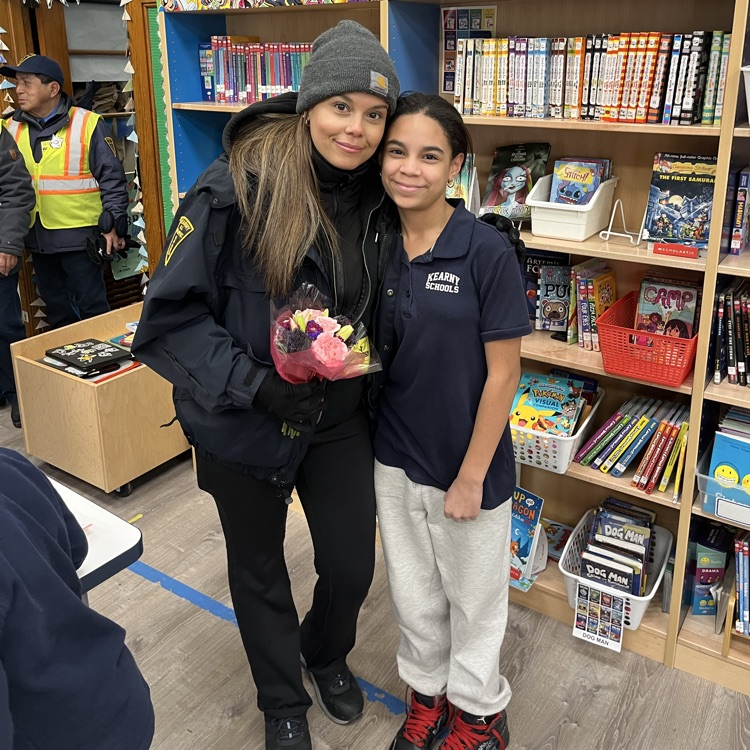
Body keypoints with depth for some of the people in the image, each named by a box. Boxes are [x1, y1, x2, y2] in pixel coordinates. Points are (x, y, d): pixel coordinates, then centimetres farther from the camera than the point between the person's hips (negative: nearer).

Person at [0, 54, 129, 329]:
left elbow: (112, 178, -7)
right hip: (37, 237, 6)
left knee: (91, 307, 3)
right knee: (56, 308, 17)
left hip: (78, 235, -5)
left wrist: (113, 224, -11)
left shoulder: (87, 124, -8)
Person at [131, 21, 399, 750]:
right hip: (244, 423, -3)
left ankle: (326, 654, 51)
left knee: (351, 564, 13)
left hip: (338, 416, 4)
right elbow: (170, 318, -21)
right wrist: (253, 384, -29)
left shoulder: (371, 196, -5)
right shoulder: (236, 189, -23)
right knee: (259, 568, 18)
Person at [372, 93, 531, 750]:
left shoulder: (487, 252, -17)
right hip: (394, 458, 4)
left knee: (474, 600, 17)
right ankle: (428, 695, 48)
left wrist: (471, 476, -13)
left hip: (465, 464, -4)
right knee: (414, 595, 22)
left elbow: (503, 374, -15)